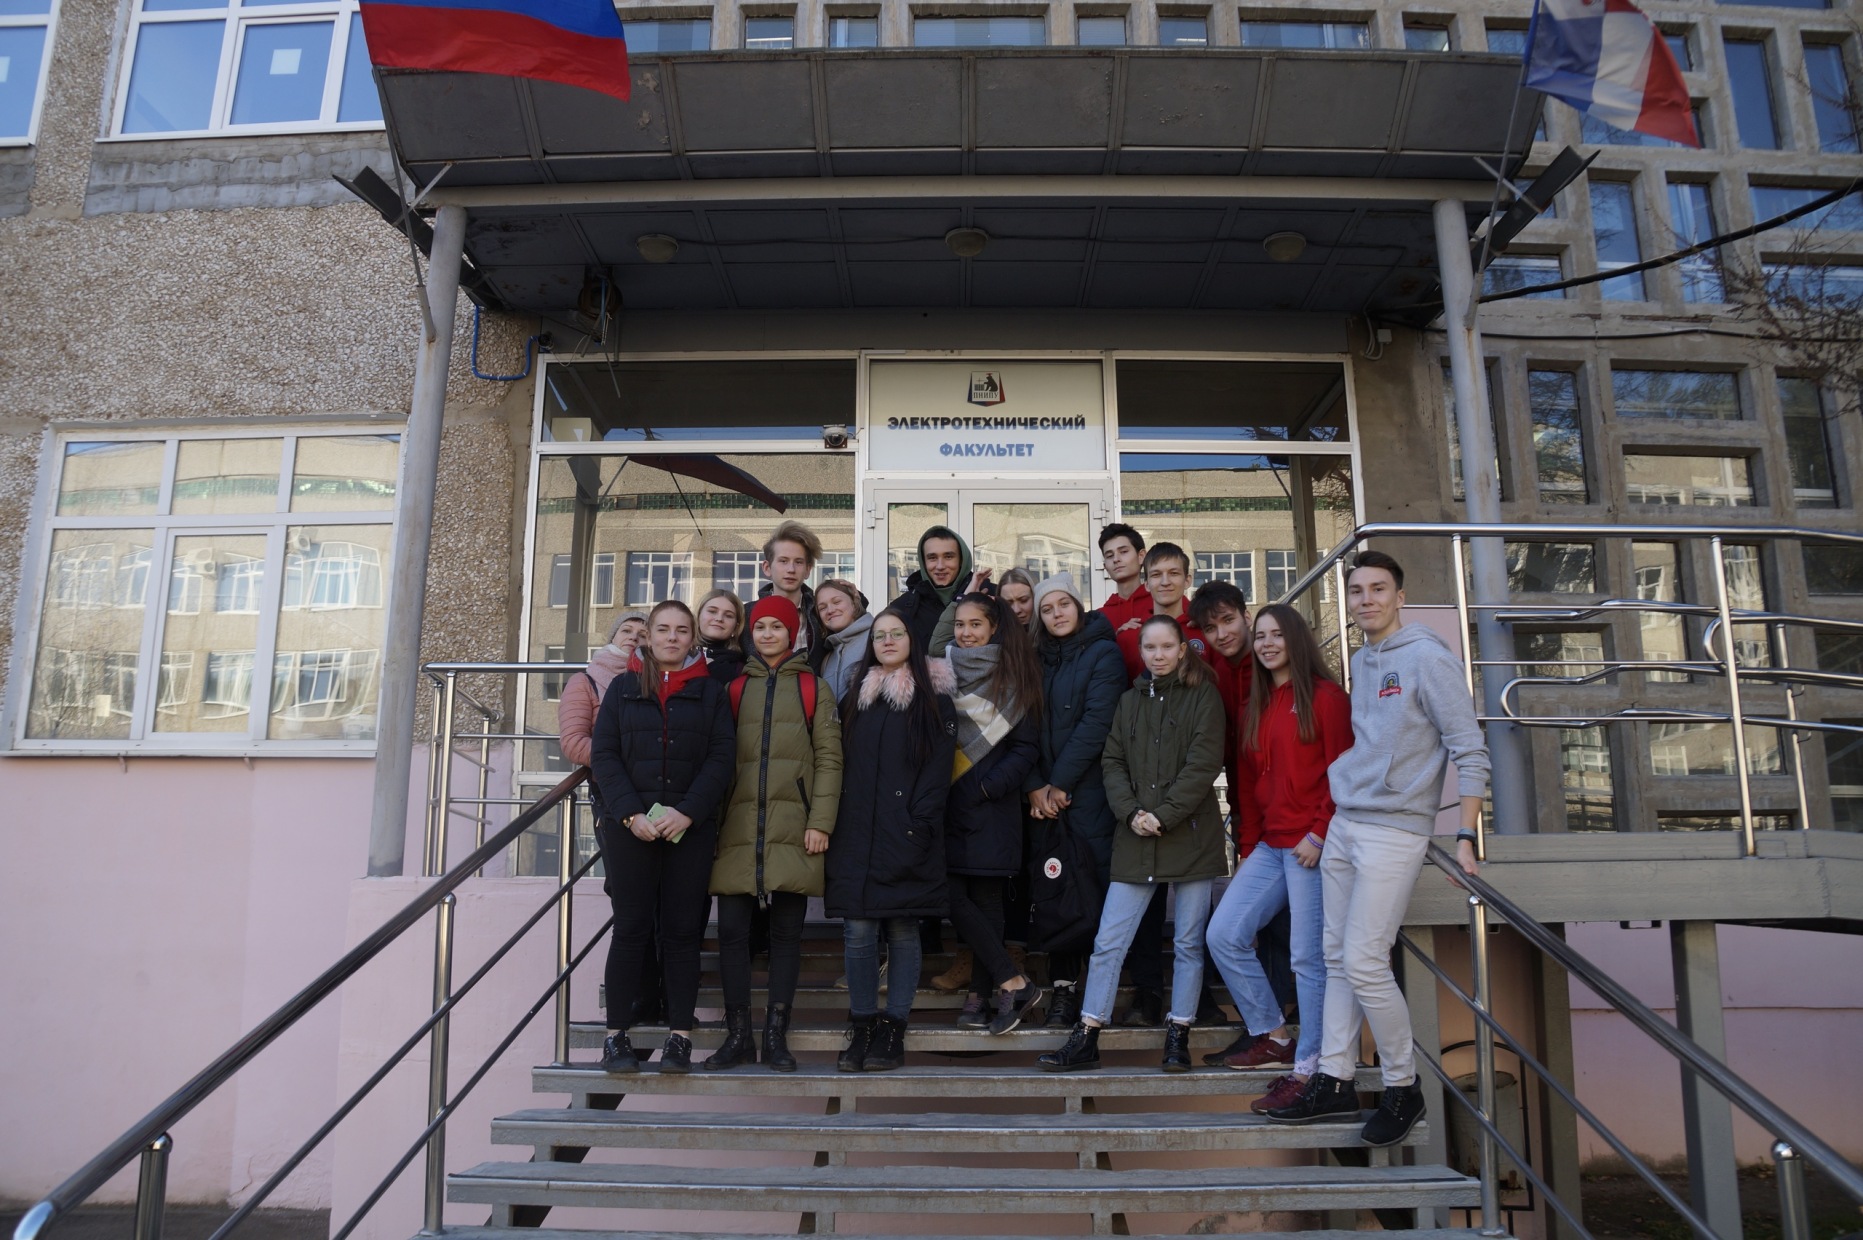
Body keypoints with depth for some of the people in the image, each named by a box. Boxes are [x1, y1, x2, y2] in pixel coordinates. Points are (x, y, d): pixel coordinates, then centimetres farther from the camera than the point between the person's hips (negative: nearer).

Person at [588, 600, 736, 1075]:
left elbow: (721, 757, 0)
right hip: (629, 828, 0)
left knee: (682, 930, 2)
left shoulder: (710, 692, 9)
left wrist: (687, 812, -13)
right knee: (631, 928, 2)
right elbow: (603, 754, 2)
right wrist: (630, 814, -11)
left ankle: (679, 1036, 8)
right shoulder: (623, 688, 10)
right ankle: (616, 1036, 10)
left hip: (691, 829, 0)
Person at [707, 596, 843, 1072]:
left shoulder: (813, 688, 9)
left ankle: (776, 1036, 11)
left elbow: (829, 759, 2)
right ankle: (738, 1035, 11)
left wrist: (821, 822, -7)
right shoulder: (735, 688, 14)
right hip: (738, 827, 2)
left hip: (793, 827, -2)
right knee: (732, 930, 0)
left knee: (786, 932, 2)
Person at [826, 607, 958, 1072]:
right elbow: (841, 761, 15)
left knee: (903, 930, 1)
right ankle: (861, 1029, 9)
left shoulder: (933, 699, 4)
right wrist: (836, 820, 4)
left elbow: (939, 768, -3)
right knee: (859, 931, -1)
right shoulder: (855, 698, 15)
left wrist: (917, 825, -12)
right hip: (856, 833, 3)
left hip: (907, 836, -3)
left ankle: (893, 1031, 9)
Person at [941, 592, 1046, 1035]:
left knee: (986, 899, -2)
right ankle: (1015, 984, 4)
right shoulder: (942, 673, 11)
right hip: (949, 806, 3)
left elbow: (1027, 747, -1)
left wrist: (988, 786, -10)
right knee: (954, 898, -3)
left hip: (992, 808, -3)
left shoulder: (1013, 679, 2)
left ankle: (979, 996, 7)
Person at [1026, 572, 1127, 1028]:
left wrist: (1060, 784, -12)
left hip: (1089, 792, -5)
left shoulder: (1103, 654, 0)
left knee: (1096, 887, -4)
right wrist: (1036, 786, -7)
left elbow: (1096, 722, -10)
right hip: (1045, 797, 5)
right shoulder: (1038, 661, 15)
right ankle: (1063, 987, 9)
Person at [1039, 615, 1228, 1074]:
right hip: (1135, 839, 3)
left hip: (1191, 834, -3)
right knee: (1108, 941, 1)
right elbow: (1112, 761, 9)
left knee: (1189, 941, 6)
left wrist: (1164, 815, -14)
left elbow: (1204, 763, -8)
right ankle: (1086, 1039, 8)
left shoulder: (1203, 696, 1)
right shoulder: (1129, 700, 14)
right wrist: (1131, 812, -7)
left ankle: (1178, 1036, 18)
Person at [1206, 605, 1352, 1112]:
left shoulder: (1325, 695, -5)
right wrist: (1249, 848, 14)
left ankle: (1307, 1067, 9)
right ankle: (1271, 1036, 19)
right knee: (1223, 935, 3)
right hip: (1269, 844, 8)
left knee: (1308, 955, -3)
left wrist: (1319, 833, -15)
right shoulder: (1256, 705, 16)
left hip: (1311, 845, -7)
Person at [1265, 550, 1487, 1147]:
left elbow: (1469, 751, -10)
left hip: (1394, 830, -7)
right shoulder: (1359, 662, 13)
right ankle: (1335, 1080, 19)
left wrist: (1466, 837, -15)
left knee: (1364, 963, -8)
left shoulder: (1428, 658, -9)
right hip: (1342, 827, 8)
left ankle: (1402, 1087, 10)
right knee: (1338, 959, 10)